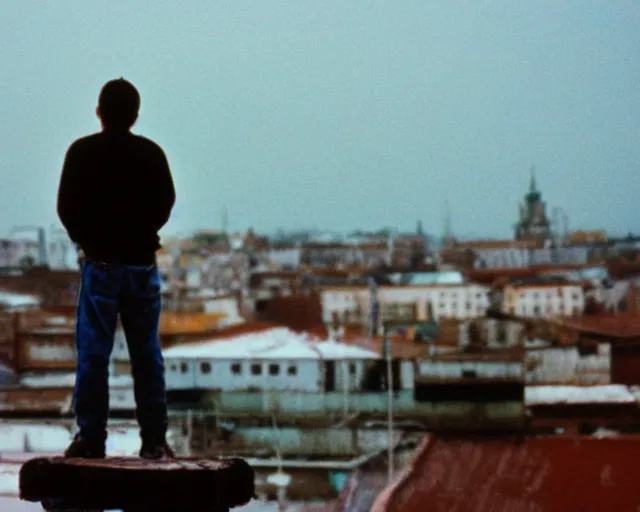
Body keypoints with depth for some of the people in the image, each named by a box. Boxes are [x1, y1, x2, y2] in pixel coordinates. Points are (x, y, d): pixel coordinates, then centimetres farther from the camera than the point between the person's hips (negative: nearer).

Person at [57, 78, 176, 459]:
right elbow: (166, 204, 4)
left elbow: (67, 207, -3)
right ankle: (154, 439, 6)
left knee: (93, 353, 2)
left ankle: (91, 438, 0)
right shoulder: (151, 153, -2)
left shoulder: (82, 152, -7)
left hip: (100, 263, -2)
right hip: (142, 263, 2)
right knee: (147, 353, 6)